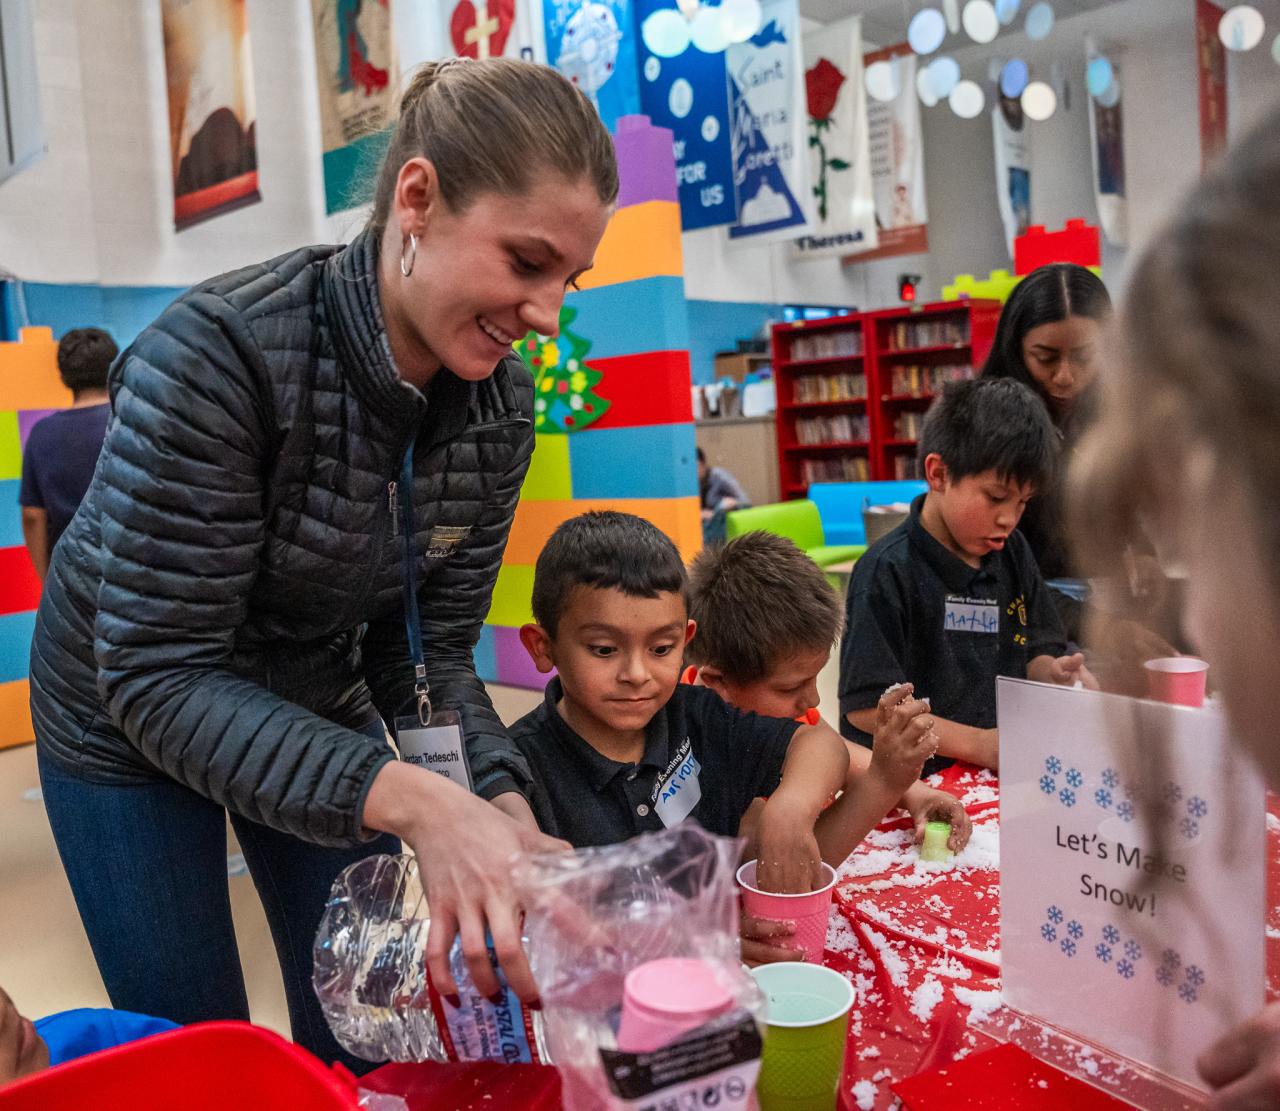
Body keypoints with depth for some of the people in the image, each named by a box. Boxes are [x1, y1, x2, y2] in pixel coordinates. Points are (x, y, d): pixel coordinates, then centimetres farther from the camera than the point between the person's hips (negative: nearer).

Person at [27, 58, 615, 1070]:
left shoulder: (500, 405, -15)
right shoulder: (219, 353, -32)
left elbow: (426, 650, -10)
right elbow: (159, 676, -32)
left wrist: (497, 801, -28)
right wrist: (407, 799, -44)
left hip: (319, 705, 4)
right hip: (129, 714, -4)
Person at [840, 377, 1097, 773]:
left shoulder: (1012, 551, 12)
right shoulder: (888, 570, -12)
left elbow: (1033, 652, 18)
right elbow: (866, 707, -14)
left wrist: (1051, 672, -5)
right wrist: (977, 744, -18)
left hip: (1003, 772, 7)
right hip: (909, 781, -6)